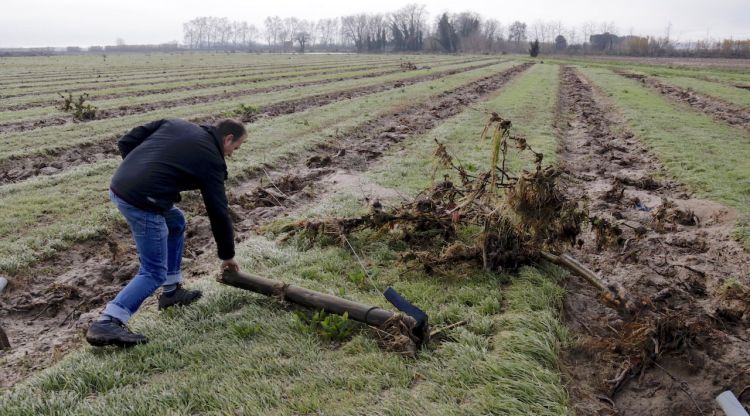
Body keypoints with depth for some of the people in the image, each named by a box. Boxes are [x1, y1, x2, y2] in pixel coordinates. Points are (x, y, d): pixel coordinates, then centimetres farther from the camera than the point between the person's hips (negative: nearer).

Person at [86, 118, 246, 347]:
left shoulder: (175, 123, 17)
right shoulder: (211, 159, 1)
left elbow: (125, 142, 12)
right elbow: (219, 212, 6)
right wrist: (227, 255, 18)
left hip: (119, 186, 9)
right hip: (142, 202, -8)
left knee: (176, 222, 28)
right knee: (154, 273, 4)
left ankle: (171, 291, 34)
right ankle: (107, 323, -10)